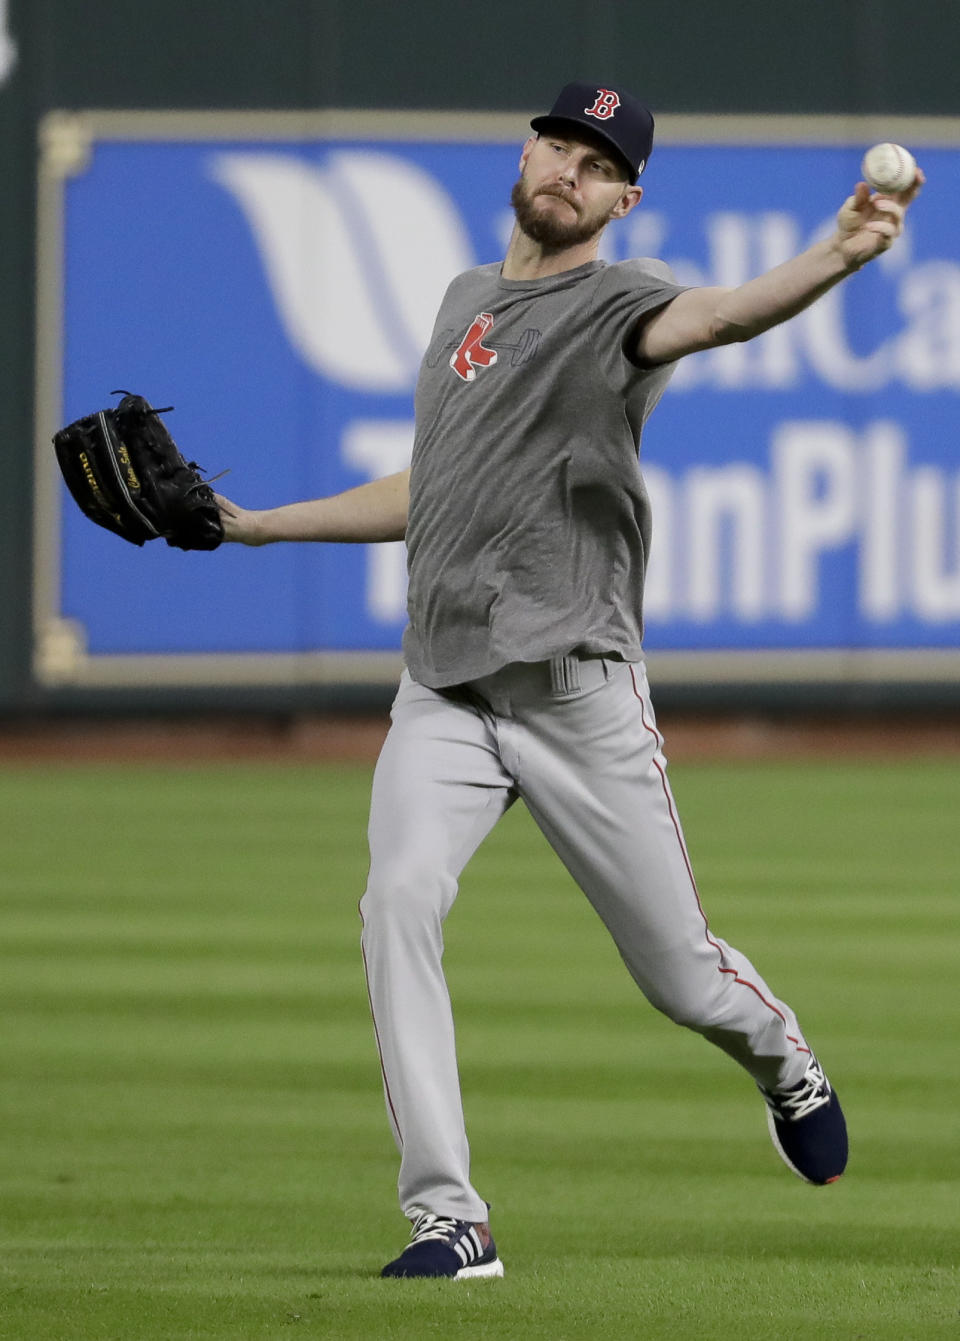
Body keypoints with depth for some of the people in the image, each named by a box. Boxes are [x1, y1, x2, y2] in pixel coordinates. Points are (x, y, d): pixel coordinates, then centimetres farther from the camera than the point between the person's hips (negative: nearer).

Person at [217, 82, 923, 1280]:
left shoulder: (617, 304, -5)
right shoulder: (466, 299, 16)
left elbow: (720, 316, -29)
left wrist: (839, 256, -50)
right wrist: (255, 525, 26)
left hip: (576, 692, -5)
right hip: (443, 695, 5)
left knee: (679, 972, 3)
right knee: (399, 902, -20)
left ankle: (785, 1065, 40)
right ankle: (446, 1217, -18)